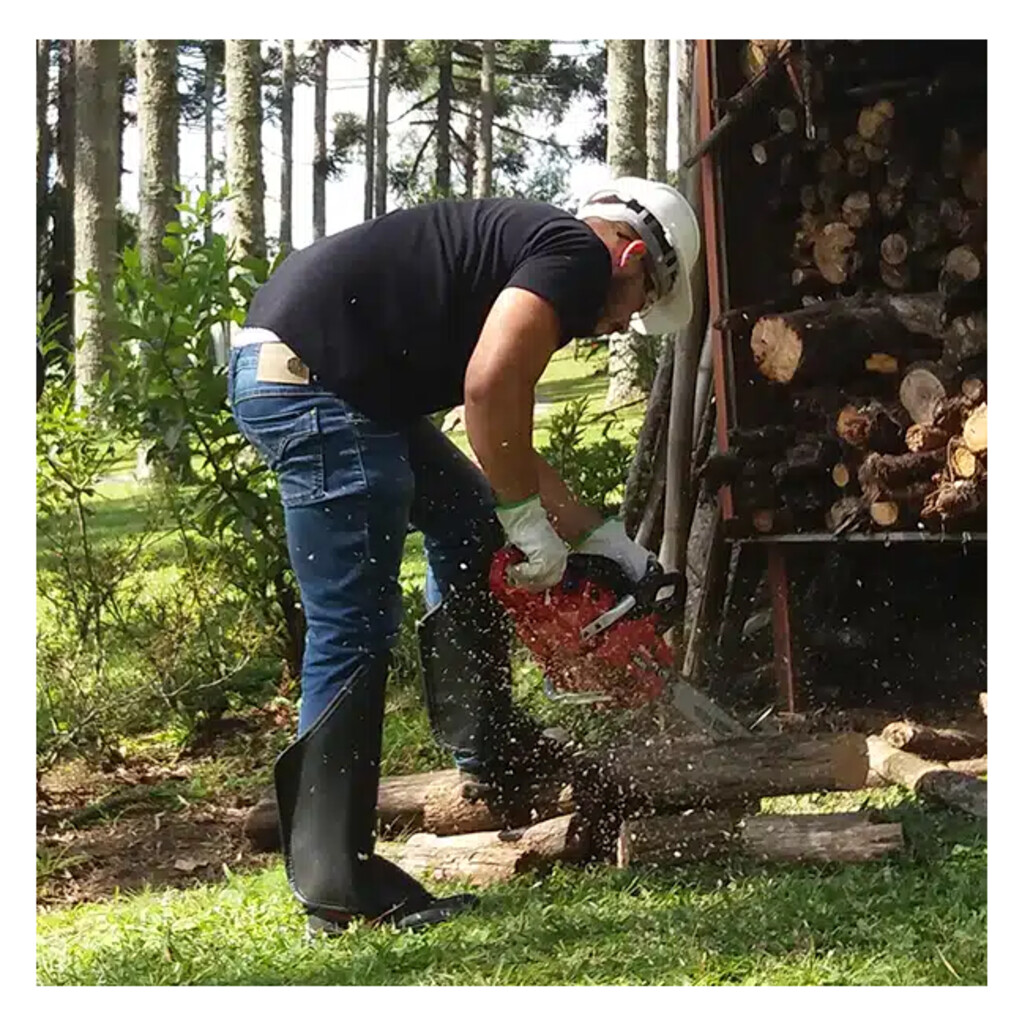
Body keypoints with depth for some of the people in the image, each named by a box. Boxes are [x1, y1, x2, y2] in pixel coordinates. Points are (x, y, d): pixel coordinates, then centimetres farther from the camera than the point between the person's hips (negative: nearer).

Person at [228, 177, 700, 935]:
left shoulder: (522, 246, 25)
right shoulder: (578, 254, -4)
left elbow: (507, 451, 27)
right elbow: (490, 388, -22)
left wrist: (609, 541, 27)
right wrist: (532, 525, -10)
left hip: (283, 363, 11)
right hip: (312, 376, -11)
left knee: (470, 523, 23)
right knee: (355, 631, -5)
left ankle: (487, 750, 28)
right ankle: (337, 882, 2)